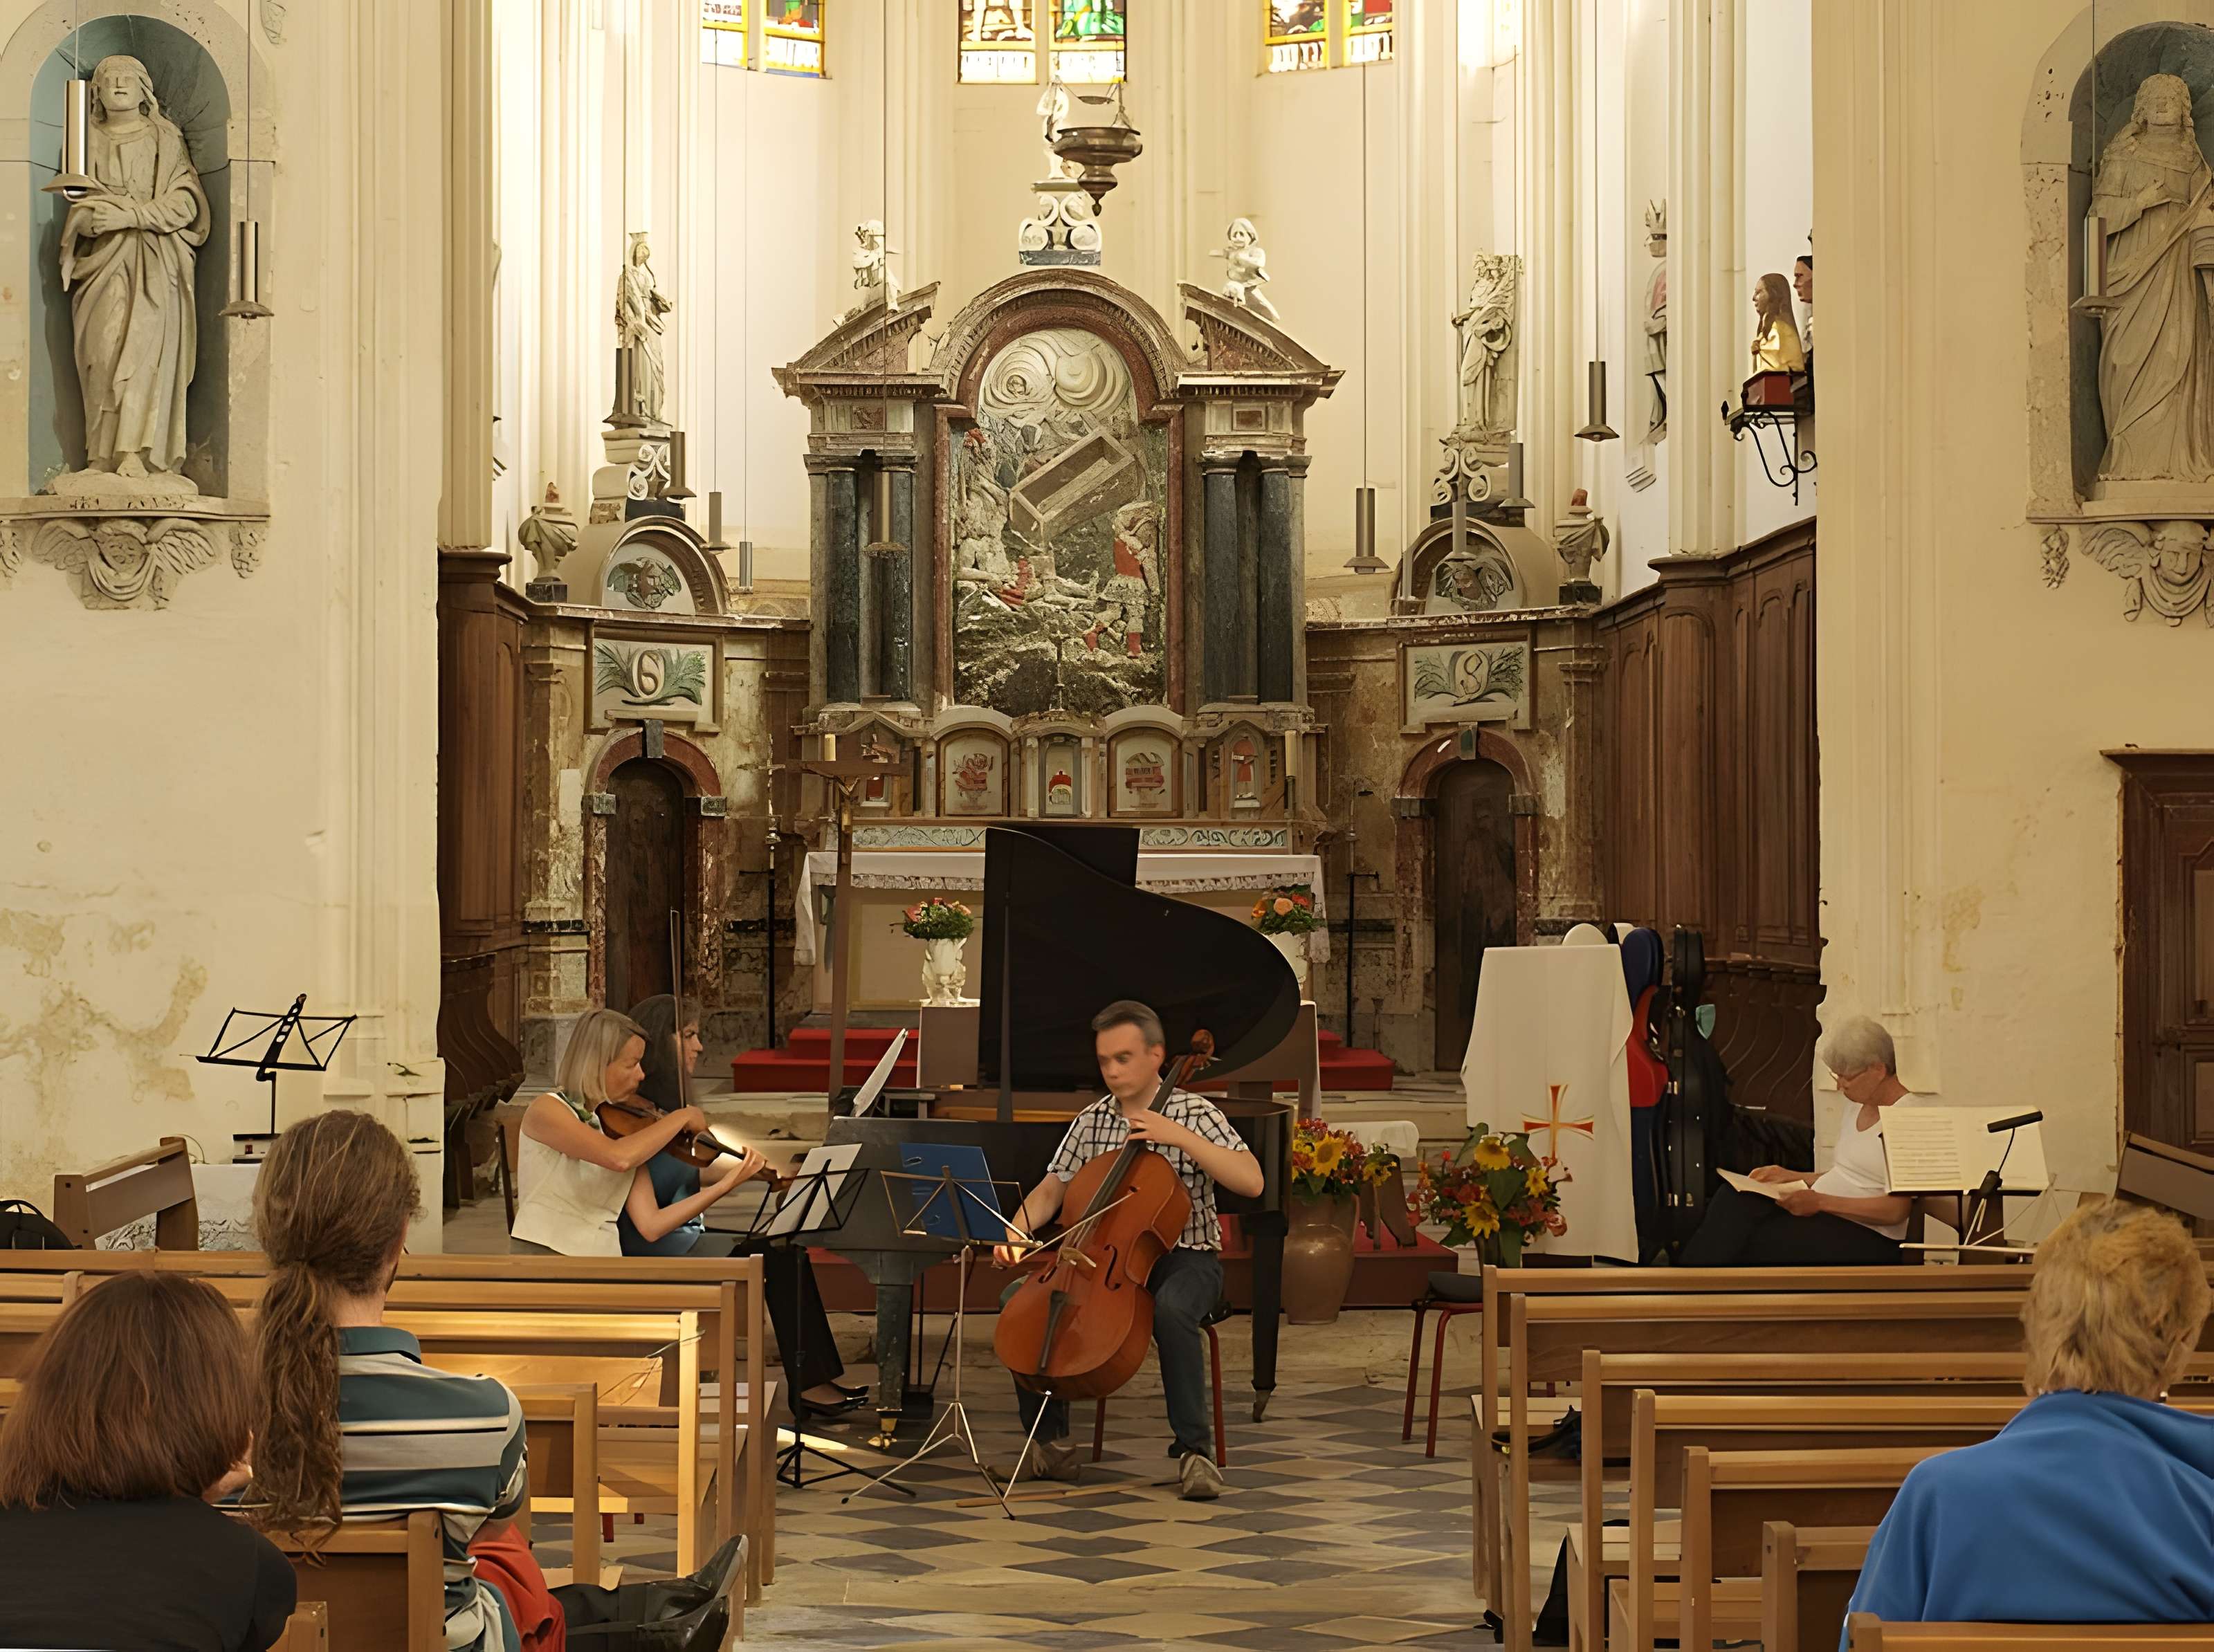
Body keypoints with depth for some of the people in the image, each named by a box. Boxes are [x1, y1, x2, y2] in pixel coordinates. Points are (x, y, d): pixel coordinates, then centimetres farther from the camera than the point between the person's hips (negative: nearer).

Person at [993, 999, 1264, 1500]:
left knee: (1170, 1309, -39)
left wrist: (1180, 1137, -23)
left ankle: (1194, 1448, -27)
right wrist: (1016, 1231, -8)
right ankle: (1051, 1440, -6)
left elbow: (1251, 1181, -17)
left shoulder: (1194, 1114, -5)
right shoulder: (1090, 1122, 9)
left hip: (1184, 1258, -4)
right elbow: (1050, 1191, 13)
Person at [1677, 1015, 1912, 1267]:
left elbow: (1896, 1210, -18)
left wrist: (1820, 1202, -22)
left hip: (1865, 1237, -8)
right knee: (1732, 1199, -19)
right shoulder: (1857, 1105, 17)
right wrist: (1794, 1177, 12)